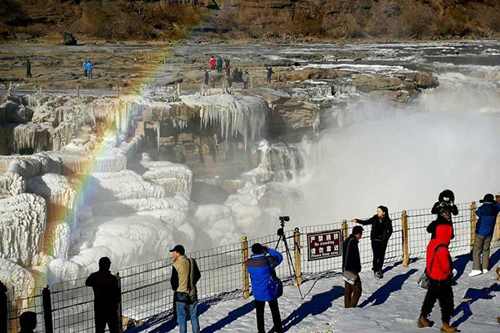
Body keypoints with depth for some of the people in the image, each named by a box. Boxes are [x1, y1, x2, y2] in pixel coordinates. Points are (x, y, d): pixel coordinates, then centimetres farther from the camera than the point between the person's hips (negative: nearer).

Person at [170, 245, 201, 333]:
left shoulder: (176, 265, -17)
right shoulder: (192, 262, -1)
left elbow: (174, 280, -13)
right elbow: (198, 275, 10)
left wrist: (175, 288, 8)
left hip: (181, 295, -5)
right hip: (192, 293, 5)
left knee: (182, 317, 6)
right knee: (194, 316, 16)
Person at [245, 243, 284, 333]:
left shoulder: (248, 263, -14)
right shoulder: (268, 260, -23)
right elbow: (279, 257, -5)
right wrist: (268, 250, -2)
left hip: (258, 293, 1)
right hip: (270, 291, -1)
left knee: (260, 313, 15)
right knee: (275, 311, 18)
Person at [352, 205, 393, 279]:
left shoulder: (388, 221, -5)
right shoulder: (375, 218, -2)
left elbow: (390, 231, 3)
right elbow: (365, 222, 7)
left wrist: (385, 238, -7)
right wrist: (357, 221, -5)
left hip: (383, 241, 0)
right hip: (375, 240, 0)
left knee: (381, 256, 7)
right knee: (376, 255, -3)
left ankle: (379, 270, 23)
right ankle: (375, 271, 7)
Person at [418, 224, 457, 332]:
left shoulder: (432, 243, -2)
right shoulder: (442, 250, -30)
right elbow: (445, 266, -21)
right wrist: (449, 274, -3)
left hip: (432, 275, 9)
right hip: (441, 280, -9)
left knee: (430, 297, 24)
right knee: (447, 302, 4)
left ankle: (423, 318, 35)